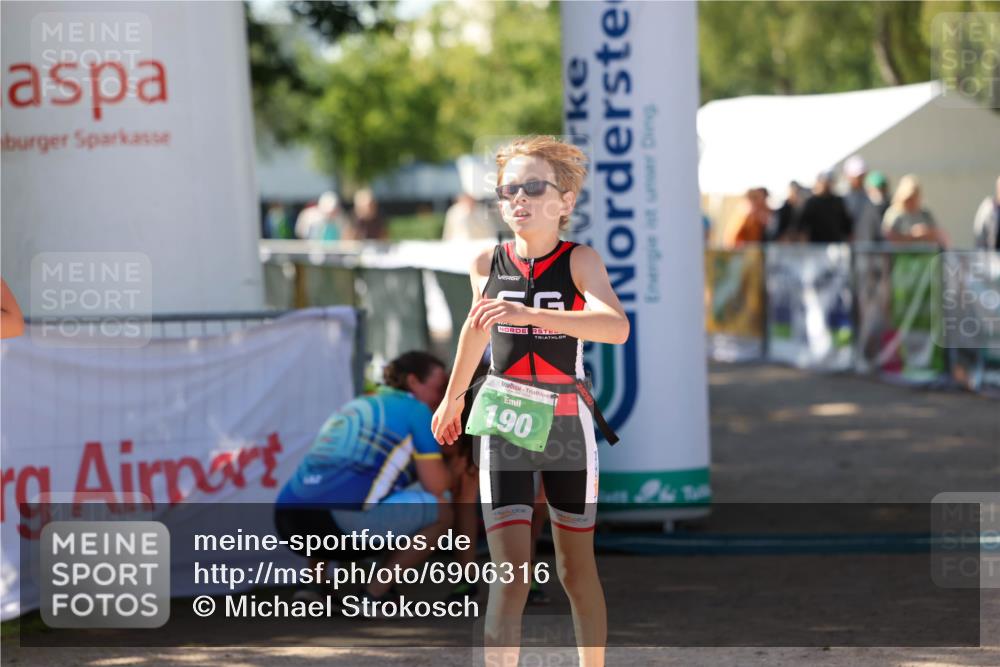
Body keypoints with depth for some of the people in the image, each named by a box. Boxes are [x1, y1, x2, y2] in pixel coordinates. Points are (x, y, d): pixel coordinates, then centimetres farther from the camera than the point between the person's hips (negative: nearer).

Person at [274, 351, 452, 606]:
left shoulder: (356, 406, 31)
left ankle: (313, 582, 20)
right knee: (442, 509, 8)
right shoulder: (416, 410, 9)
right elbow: (436, 487, 6)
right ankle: (376, 593, 4)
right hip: (341, 516, -8)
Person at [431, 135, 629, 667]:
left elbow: (616, 327, -30)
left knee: (577, 571, 13)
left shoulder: (580, 260, -11)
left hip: (568, 428, -1)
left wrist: (529, 313, -41)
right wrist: (453, 398, 34)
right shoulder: (487, 265, -1)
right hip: (503, 429, 1)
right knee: (509, 578, -10)